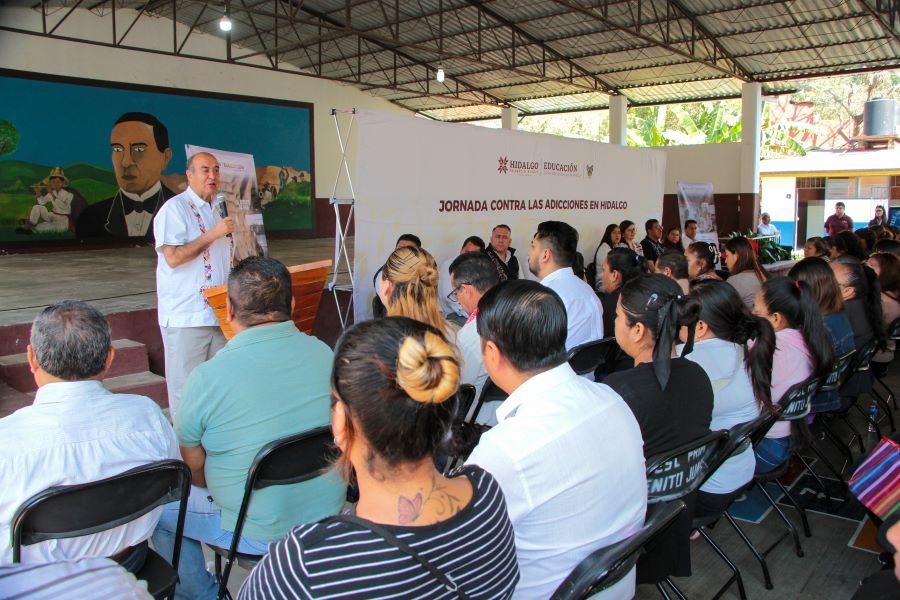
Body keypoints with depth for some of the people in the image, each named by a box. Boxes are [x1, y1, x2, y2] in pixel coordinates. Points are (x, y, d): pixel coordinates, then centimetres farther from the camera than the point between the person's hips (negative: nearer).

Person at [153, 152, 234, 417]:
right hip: (186, 316, -7)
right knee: (187, 386, -2)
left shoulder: (216, 211, 18)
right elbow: (173, 257, -18)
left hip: (218, 312, 7)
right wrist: (213, 234, -18)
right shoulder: (175, 209, -7)